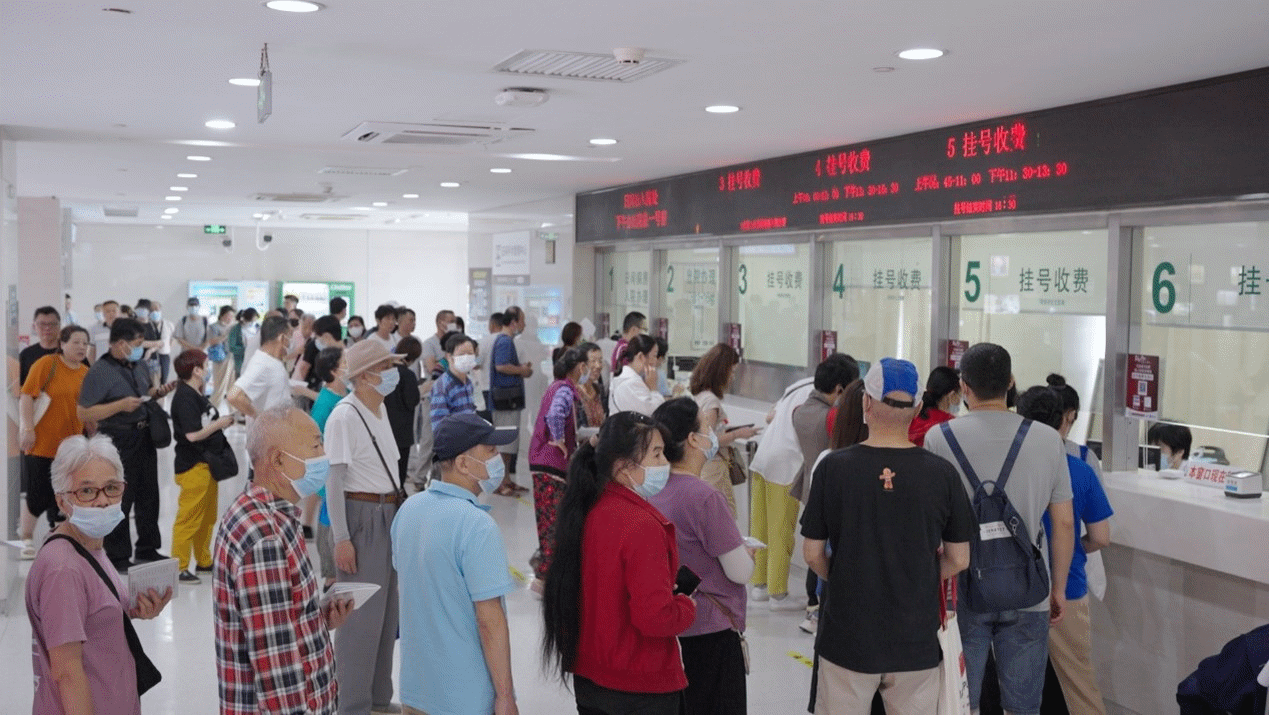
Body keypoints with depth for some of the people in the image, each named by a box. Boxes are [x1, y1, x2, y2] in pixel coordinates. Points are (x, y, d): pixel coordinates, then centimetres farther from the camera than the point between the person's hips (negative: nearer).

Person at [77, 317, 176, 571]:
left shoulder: (138, 365, 9)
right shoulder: (99, 371, -15)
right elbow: (83, 413, -18)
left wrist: (158, 392, 5)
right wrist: (121, 405, -25)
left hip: (145, 436, 8)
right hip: (118, 440, -8)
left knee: (148, 495, 16)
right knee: (121, 499, 1)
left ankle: (147, 549, 30)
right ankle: (118, 557, 14)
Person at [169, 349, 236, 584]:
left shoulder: (197, 395, 14)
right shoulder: (185, 397, -17)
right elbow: (192, 434, -24)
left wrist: (222, 420, 5)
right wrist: (219, 424, -13)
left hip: (206, 463, 11)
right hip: (192, 467, -11)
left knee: (208, 516, 18)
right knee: (189, 518, -5)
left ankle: (203, 560, 30)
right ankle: (179, 567, 1)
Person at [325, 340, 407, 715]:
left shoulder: (380, 408, 10)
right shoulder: (343, 416, -15)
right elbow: (333, 480, -16)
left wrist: (399, 510, 13)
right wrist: (341, 539, -18)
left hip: (389, 515, 8)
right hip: (360, 517, -8)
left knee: (387, 610, 15)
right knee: (361, 614, -1)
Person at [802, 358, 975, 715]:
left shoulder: (833, 467, -11)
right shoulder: (942, 472, -9)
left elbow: (813, 554, -4)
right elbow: (959, 560, -1)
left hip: (847, 636, -1)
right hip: (916, 640, 1)